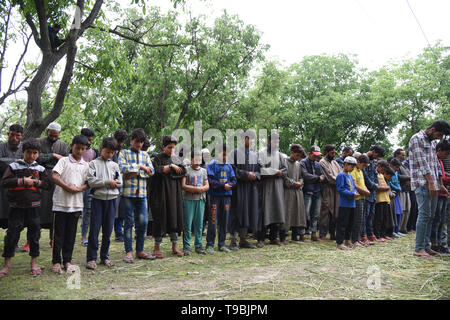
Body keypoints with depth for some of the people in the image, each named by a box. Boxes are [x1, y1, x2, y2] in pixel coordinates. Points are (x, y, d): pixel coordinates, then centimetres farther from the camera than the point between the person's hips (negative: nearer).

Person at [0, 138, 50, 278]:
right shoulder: (14, 166, 0)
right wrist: (22, 181, -15)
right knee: (12, 233, 2)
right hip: (16, 206, -2)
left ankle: (34, 262, 20)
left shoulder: (40, 169, 7)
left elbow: (47, 183, 6)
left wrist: (35, 181, -9)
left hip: (33, 207, 2)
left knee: (34, 233, 7)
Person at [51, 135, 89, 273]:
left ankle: (67, 260, 18)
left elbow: (88, 183, 8)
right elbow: (55, 177, -9)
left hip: (76, 203, 3)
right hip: (60, 202, -3)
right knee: (58, 233, 2)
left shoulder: (85, 165, 10)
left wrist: (79, 189, -11)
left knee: (71, 234, 8)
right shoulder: (63, 161, 1)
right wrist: (68, 187, -16)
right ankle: (56, 261, 12)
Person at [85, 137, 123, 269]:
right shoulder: (93, 163, 1)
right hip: (98, 199, -3)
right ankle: (91, 258, 5)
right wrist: (108, 182, -12)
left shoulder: (114, 165, 11)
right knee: (94, 229, -2)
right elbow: (91, 181, -11)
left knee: (108, 230, 8)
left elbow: (119, 182, 2)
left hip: (111, 199, 3)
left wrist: (102, 183, -10)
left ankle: (105, 256, 19)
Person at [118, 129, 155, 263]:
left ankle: (140, 251, 15)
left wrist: (135, 172, -9)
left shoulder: (145, 155, 16)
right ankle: (128, 252, 7)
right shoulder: (123, 153, 6)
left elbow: (151, 171, 5)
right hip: (127, 192, -4)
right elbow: (122, 167, -12)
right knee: (129, 222, -1)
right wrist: (140, 166, -7)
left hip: (142, 193, 4)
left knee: (143, 222, 3)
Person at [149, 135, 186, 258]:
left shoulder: (176, 159, 14)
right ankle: (157, 247, 7)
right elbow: (157, 171, -18)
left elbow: (183, 171, -1)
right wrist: (171, 166, -12)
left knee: (175, 218, 6)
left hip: (174, 193, 5)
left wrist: (167, 170, -8)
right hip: (161, 193, -5)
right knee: (160, 219, -3)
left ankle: (174, 246, 14)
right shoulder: (158, 158, -1)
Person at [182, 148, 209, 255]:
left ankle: (198, 246, 14)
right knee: (188, 224, -4)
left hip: (200, 200, 4)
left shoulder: (203, 171, 14)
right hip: (188, 199, -4)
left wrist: (199, 189, -9)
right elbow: (183, 185, -7)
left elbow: (207, 186, 10)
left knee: (199, 224, 6)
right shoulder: (186, 170, 0)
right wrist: (197, 188, -8)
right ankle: (186, 247, 4)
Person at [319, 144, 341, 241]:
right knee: (325, 213, -6)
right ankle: (323, 234, -1)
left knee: (335, 213, 8)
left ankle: (332, 234, 15)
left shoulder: (335, 162, 20)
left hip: (336, 190, 7)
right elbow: (329, 177, -10)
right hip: (327, 190, -7)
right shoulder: (322, 162, -4)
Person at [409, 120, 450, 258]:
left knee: (430, 216, 8)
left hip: (432, 184, 9)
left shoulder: (431, 142, 21)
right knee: (424, 215, -11)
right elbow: (422, 163, -14)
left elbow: (436, 164, 22)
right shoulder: (417, 139, -6)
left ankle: (426, 246, 14)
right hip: (422, 183, -9)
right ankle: (418, 248, -7)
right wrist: (431, 182, -18)